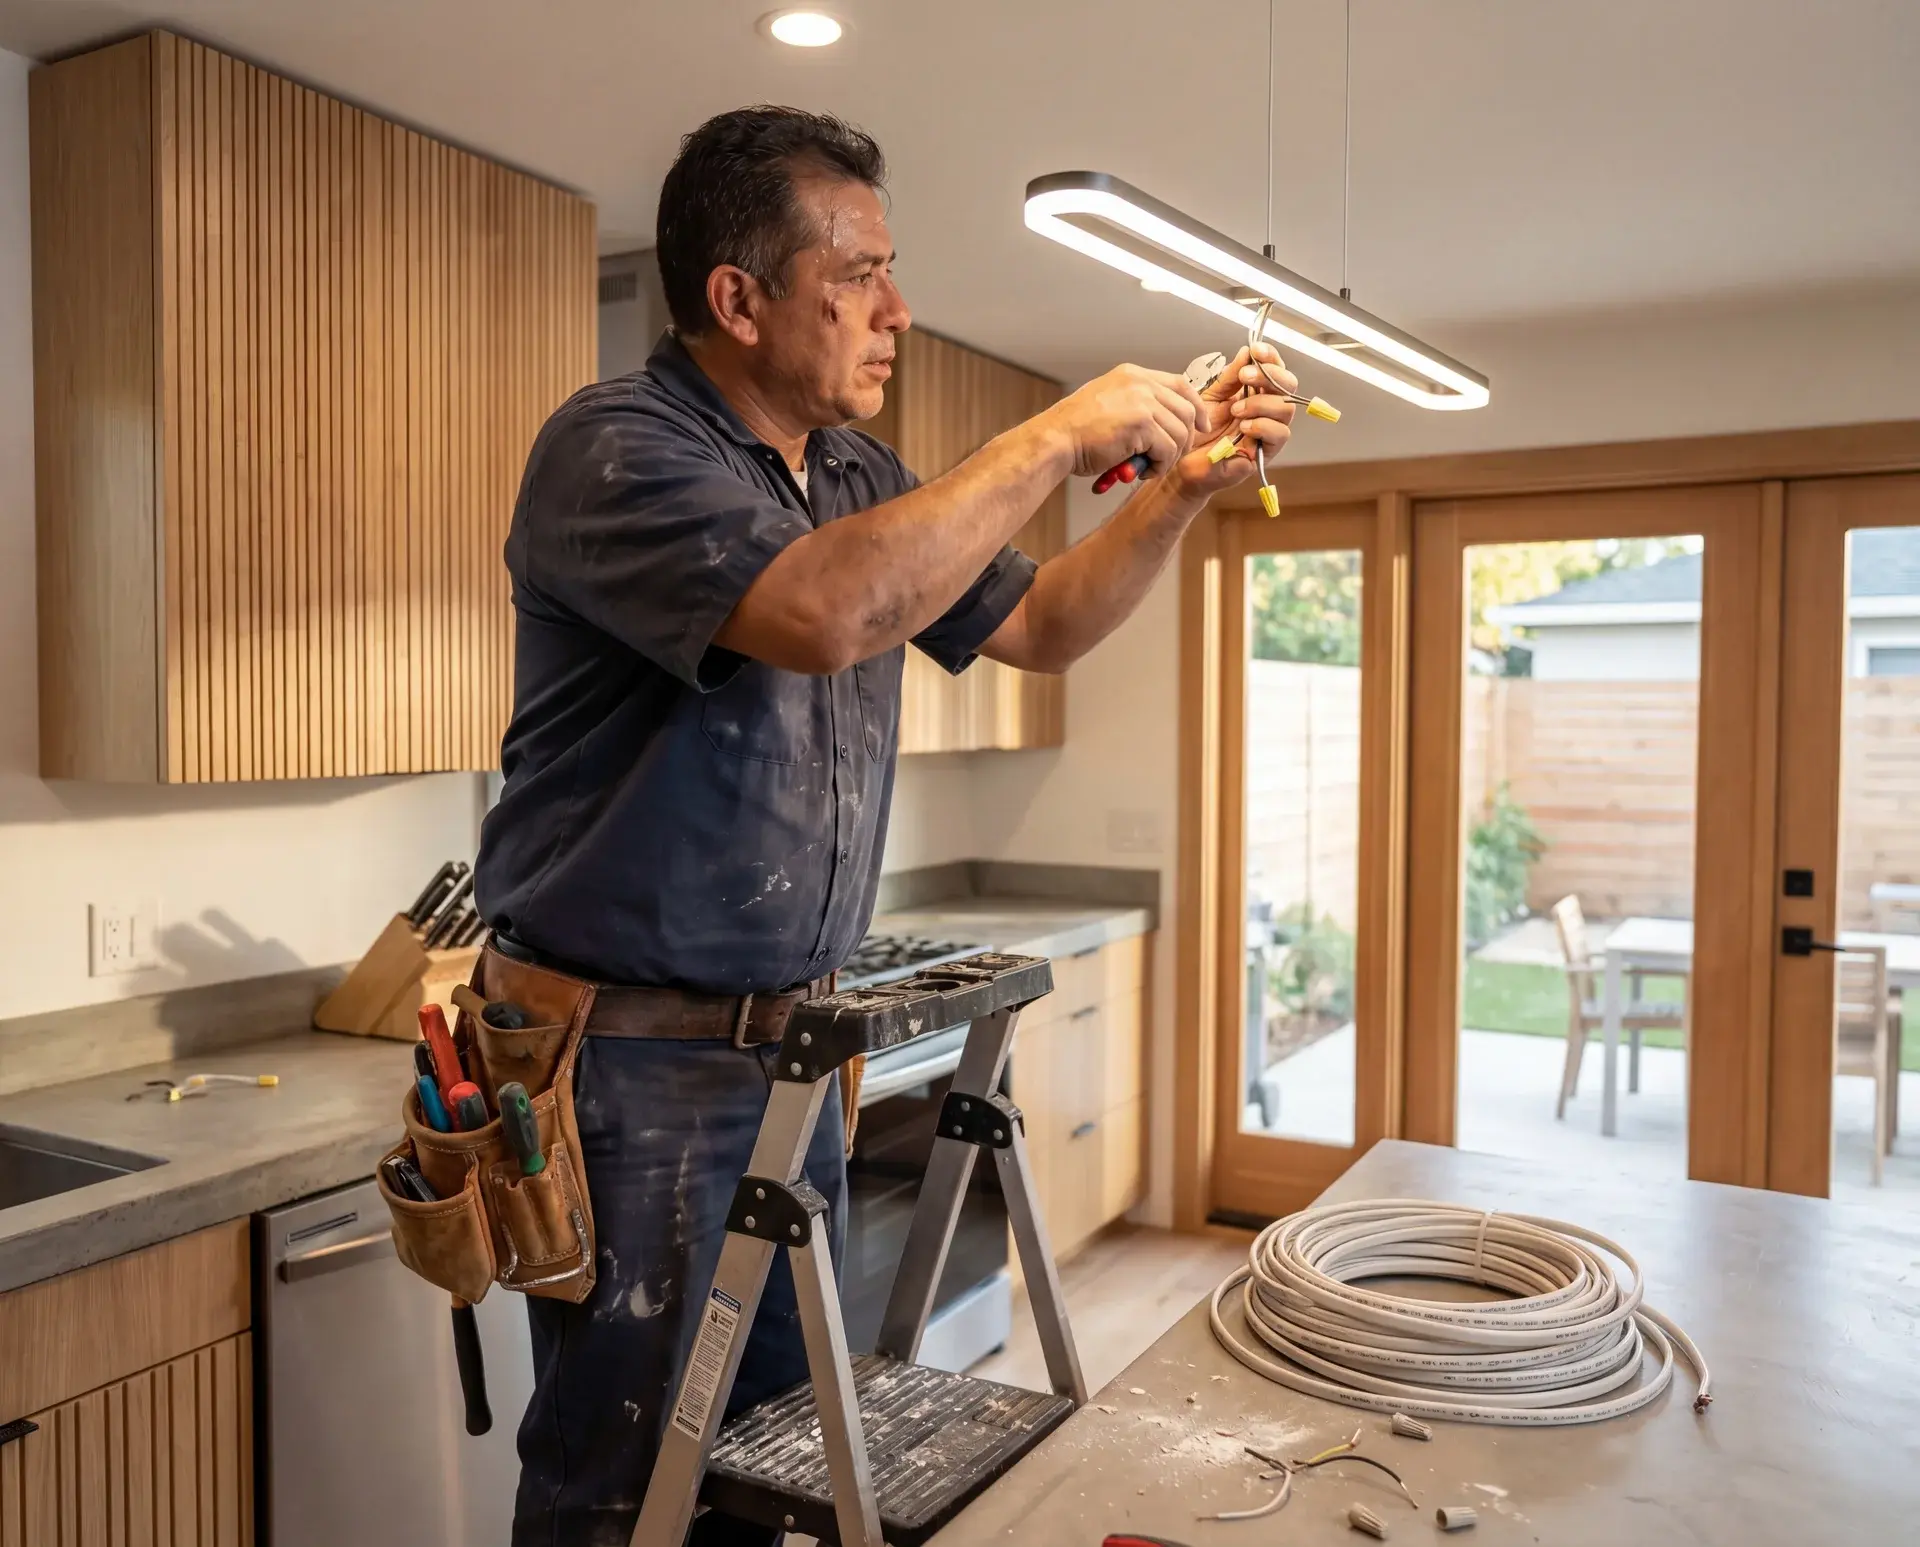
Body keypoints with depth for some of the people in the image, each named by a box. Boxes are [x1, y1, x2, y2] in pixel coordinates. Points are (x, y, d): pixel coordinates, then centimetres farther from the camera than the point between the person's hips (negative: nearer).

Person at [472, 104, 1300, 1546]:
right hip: (634, 1059, -7)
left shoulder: (863, 483, 10)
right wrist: (1053, 441, -21)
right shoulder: (613, 448, -14)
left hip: (789, 1049, 7)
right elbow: (824, 612, -32)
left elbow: (1040, 627, 17)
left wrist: (1180, 488, 3)